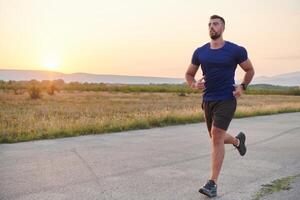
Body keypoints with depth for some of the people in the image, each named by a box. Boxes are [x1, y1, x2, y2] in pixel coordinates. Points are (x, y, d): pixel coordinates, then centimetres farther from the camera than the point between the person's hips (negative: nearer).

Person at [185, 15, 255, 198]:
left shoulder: (235, 51, -4)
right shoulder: (200, 52, 4)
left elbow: (250, 70, 11)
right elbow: (189, 74, 15)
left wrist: (243, 86, -6)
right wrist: (194, 85, -7)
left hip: (226, 100, -5)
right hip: (208, 100, 5)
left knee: (217, 137, -17)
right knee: (217, 138, 17)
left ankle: (213, 184, -12)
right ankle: (238, 140, 53)